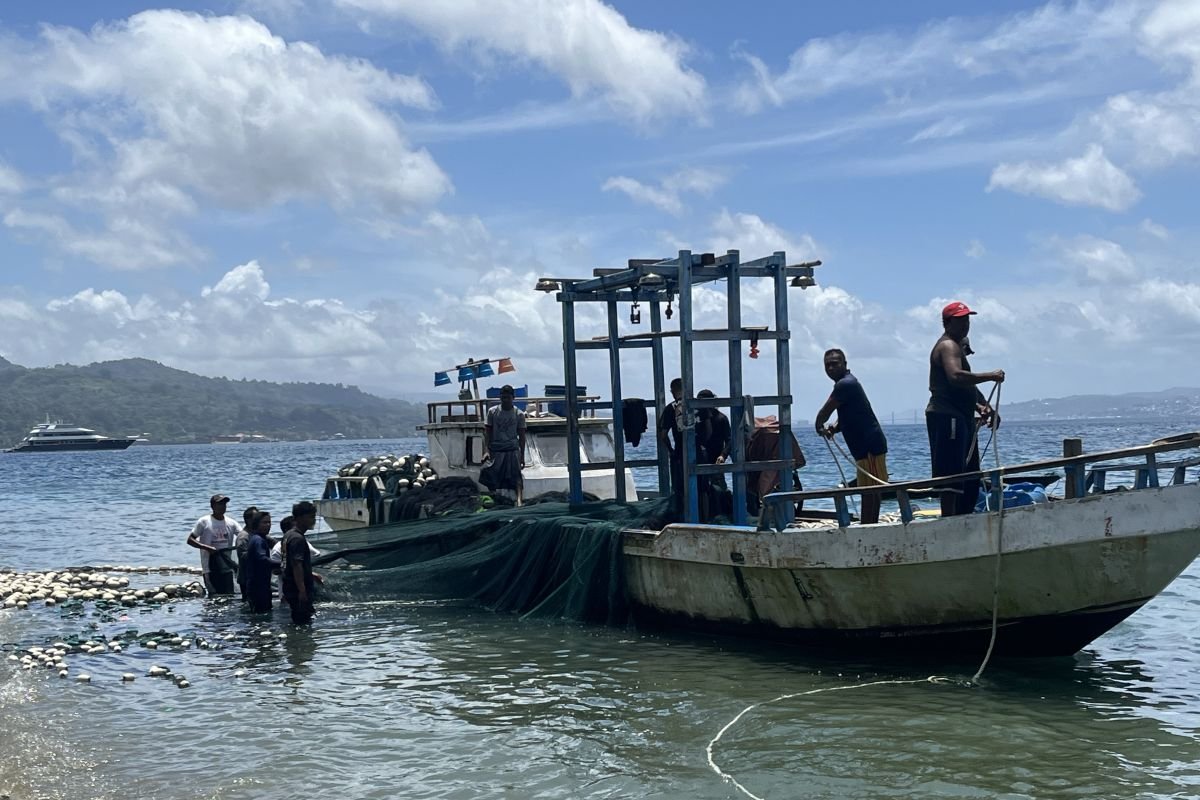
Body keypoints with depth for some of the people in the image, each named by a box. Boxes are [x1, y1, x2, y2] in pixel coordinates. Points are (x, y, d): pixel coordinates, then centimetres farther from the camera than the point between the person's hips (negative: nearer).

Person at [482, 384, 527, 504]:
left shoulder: (518, 414, 2)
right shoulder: (492, 412, 3)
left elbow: (521, 436, 5)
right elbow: (487, 432, 3)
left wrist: (522, 455, 2)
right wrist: (486, 450, -9)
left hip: (512, 449, -1)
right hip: (495, 449, 1)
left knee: (515, 474, -18)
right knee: (492, 476, -4)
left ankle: (518, 500, -29)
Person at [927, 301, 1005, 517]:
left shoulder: (956, 347, 24)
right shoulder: (948, 346, -10)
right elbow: (956, 376, -30)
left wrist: (979, 406, 14)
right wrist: (990, 376, -26)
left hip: (960, 418, 11)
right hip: (947, 417, -11)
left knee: (971, 476, 13)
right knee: (951, 474, -13)